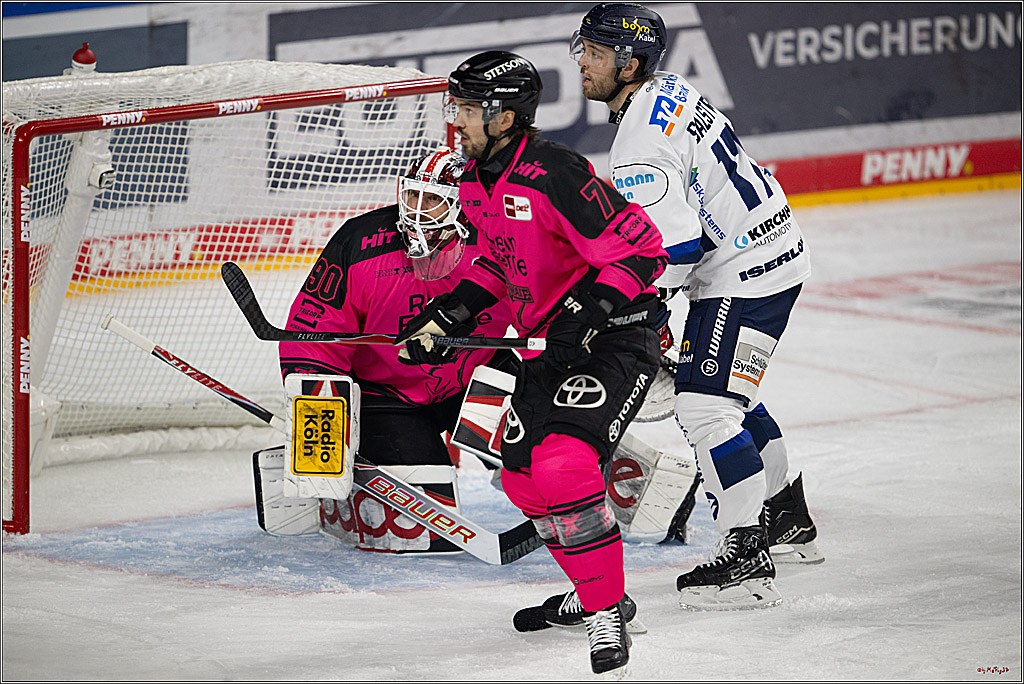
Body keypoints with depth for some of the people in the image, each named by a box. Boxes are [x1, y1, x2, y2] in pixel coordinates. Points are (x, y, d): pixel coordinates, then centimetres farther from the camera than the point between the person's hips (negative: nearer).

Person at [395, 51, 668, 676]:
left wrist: (587, 314, -30)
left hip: (617, 337, -10)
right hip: (553, 343, 10)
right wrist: (444, 316, 11)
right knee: (523, 476, 12)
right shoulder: (477, 182, 5)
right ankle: (594, 592, 30)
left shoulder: (554, 175, -25)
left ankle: (607, 613, -16)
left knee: (562, 465, -25)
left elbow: (641, 248, -25)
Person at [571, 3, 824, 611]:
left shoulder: (641, 142, -22)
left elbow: (675, 245, -25)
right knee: (726, 393, 24)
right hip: (774, 247, 11)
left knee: (705, 404, -13)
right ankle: (788, 521, 38)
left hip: (744, 275, -11)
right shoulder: (670, 91, 9)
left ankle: (747, 561, -15)